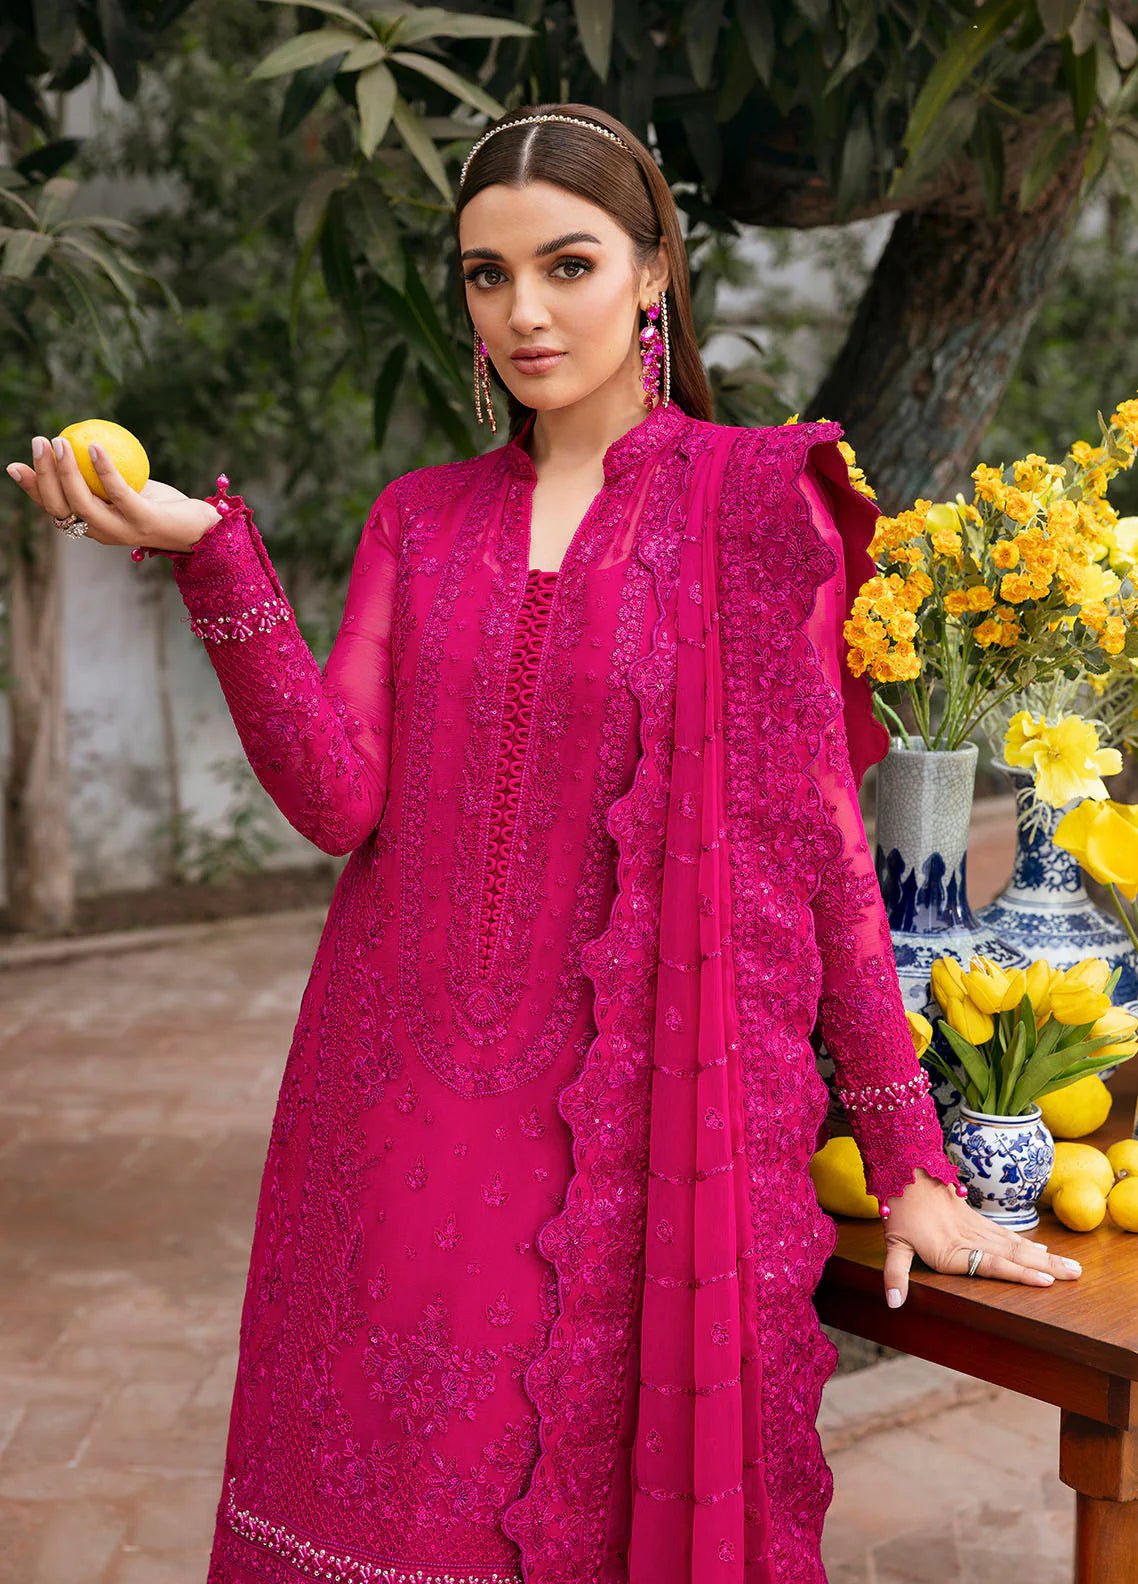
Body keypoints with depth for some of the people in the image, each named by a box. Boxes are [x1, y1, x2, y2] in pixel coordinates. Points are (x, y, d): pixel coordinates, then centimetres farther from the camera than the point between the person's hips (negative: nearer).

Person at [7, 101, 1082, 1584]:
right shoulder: (422, 518, 10)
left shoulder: (752, 498, 0)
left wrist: (908, 1157, -3)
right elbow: (341, 796, -3)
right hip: (406, 1112, 3)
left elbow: (812, 831, -2)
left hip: (643, 1122, -3)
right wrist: (210, 556, -13)